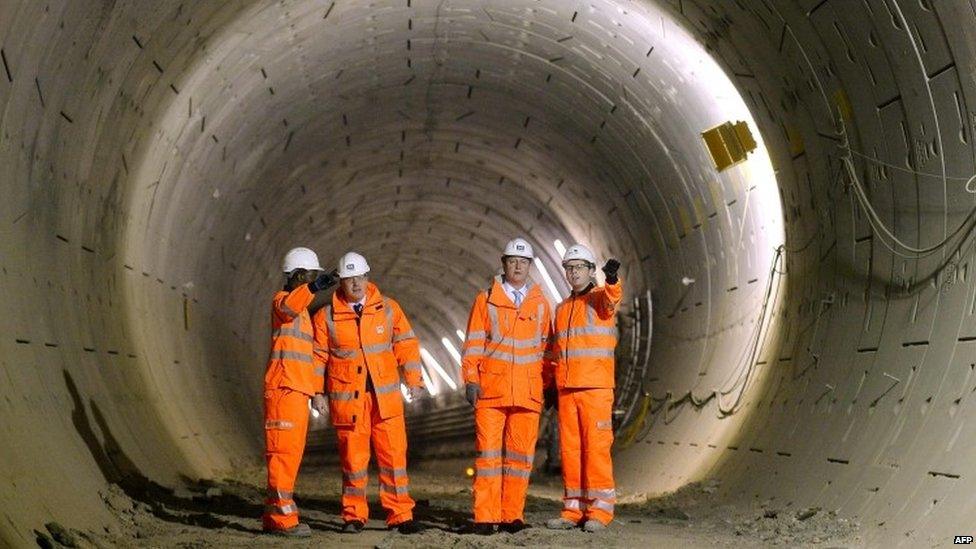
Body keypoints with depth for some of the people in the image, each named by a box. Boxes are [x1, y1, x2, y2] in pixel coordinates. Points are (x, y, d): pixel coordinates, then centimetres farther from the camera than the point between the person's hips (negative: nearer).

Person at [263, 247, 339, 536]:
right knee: (284, 450, -10)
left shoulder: (302, 310, 24)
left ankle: (274, 515, 18)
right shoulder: (282, 300, -6)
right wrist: (314, 287, -50)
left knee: (292, 452, 12)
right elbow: (288, 306, -33)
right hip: (284, 387, -10)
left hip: (297, 389, 10)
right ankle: (283, 516, -10)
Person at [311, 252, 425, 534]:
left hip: (385, 395, 1)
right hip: (347, 397, -1)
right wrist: (317, 392, 3)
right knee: (353, 456, 3)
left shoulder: (388, 308, 6)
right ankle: (354, 516, 15)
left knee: (394, 454, -2)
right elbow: (318, 356, 8)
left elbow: (406, 343, 8)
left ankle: (400, 515, 4)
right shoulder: (326, 316, 3)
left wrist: (414, 380, 2)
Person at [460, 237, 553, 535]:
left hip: (528, 392, 2)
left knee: (520, 453, 3)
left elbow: (546, 347, 14)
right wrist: (470, 379, -3)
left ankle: (512, 515, 9)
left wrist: (548, 384, 9)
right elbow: (473, 344, 5)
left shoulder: (540, 304, 13)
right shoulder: (486, 300, 7)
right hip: (490, 388, -2)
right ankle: (485, 517, -3)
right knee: (488, 451, -4)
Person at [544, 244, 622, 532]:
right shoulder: (562, 308, 20)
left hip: (596, 387, -6)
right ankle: (574, 508, 12)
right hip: (566, 389, 6)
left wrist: (612, 278, -47)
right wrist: (551, 385, 18)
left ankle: (600, 509, -1)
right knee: (569, 448, 6)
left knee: (596, 446, -6)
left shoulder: (599, 298, 1)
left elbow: (611, 297, -25)